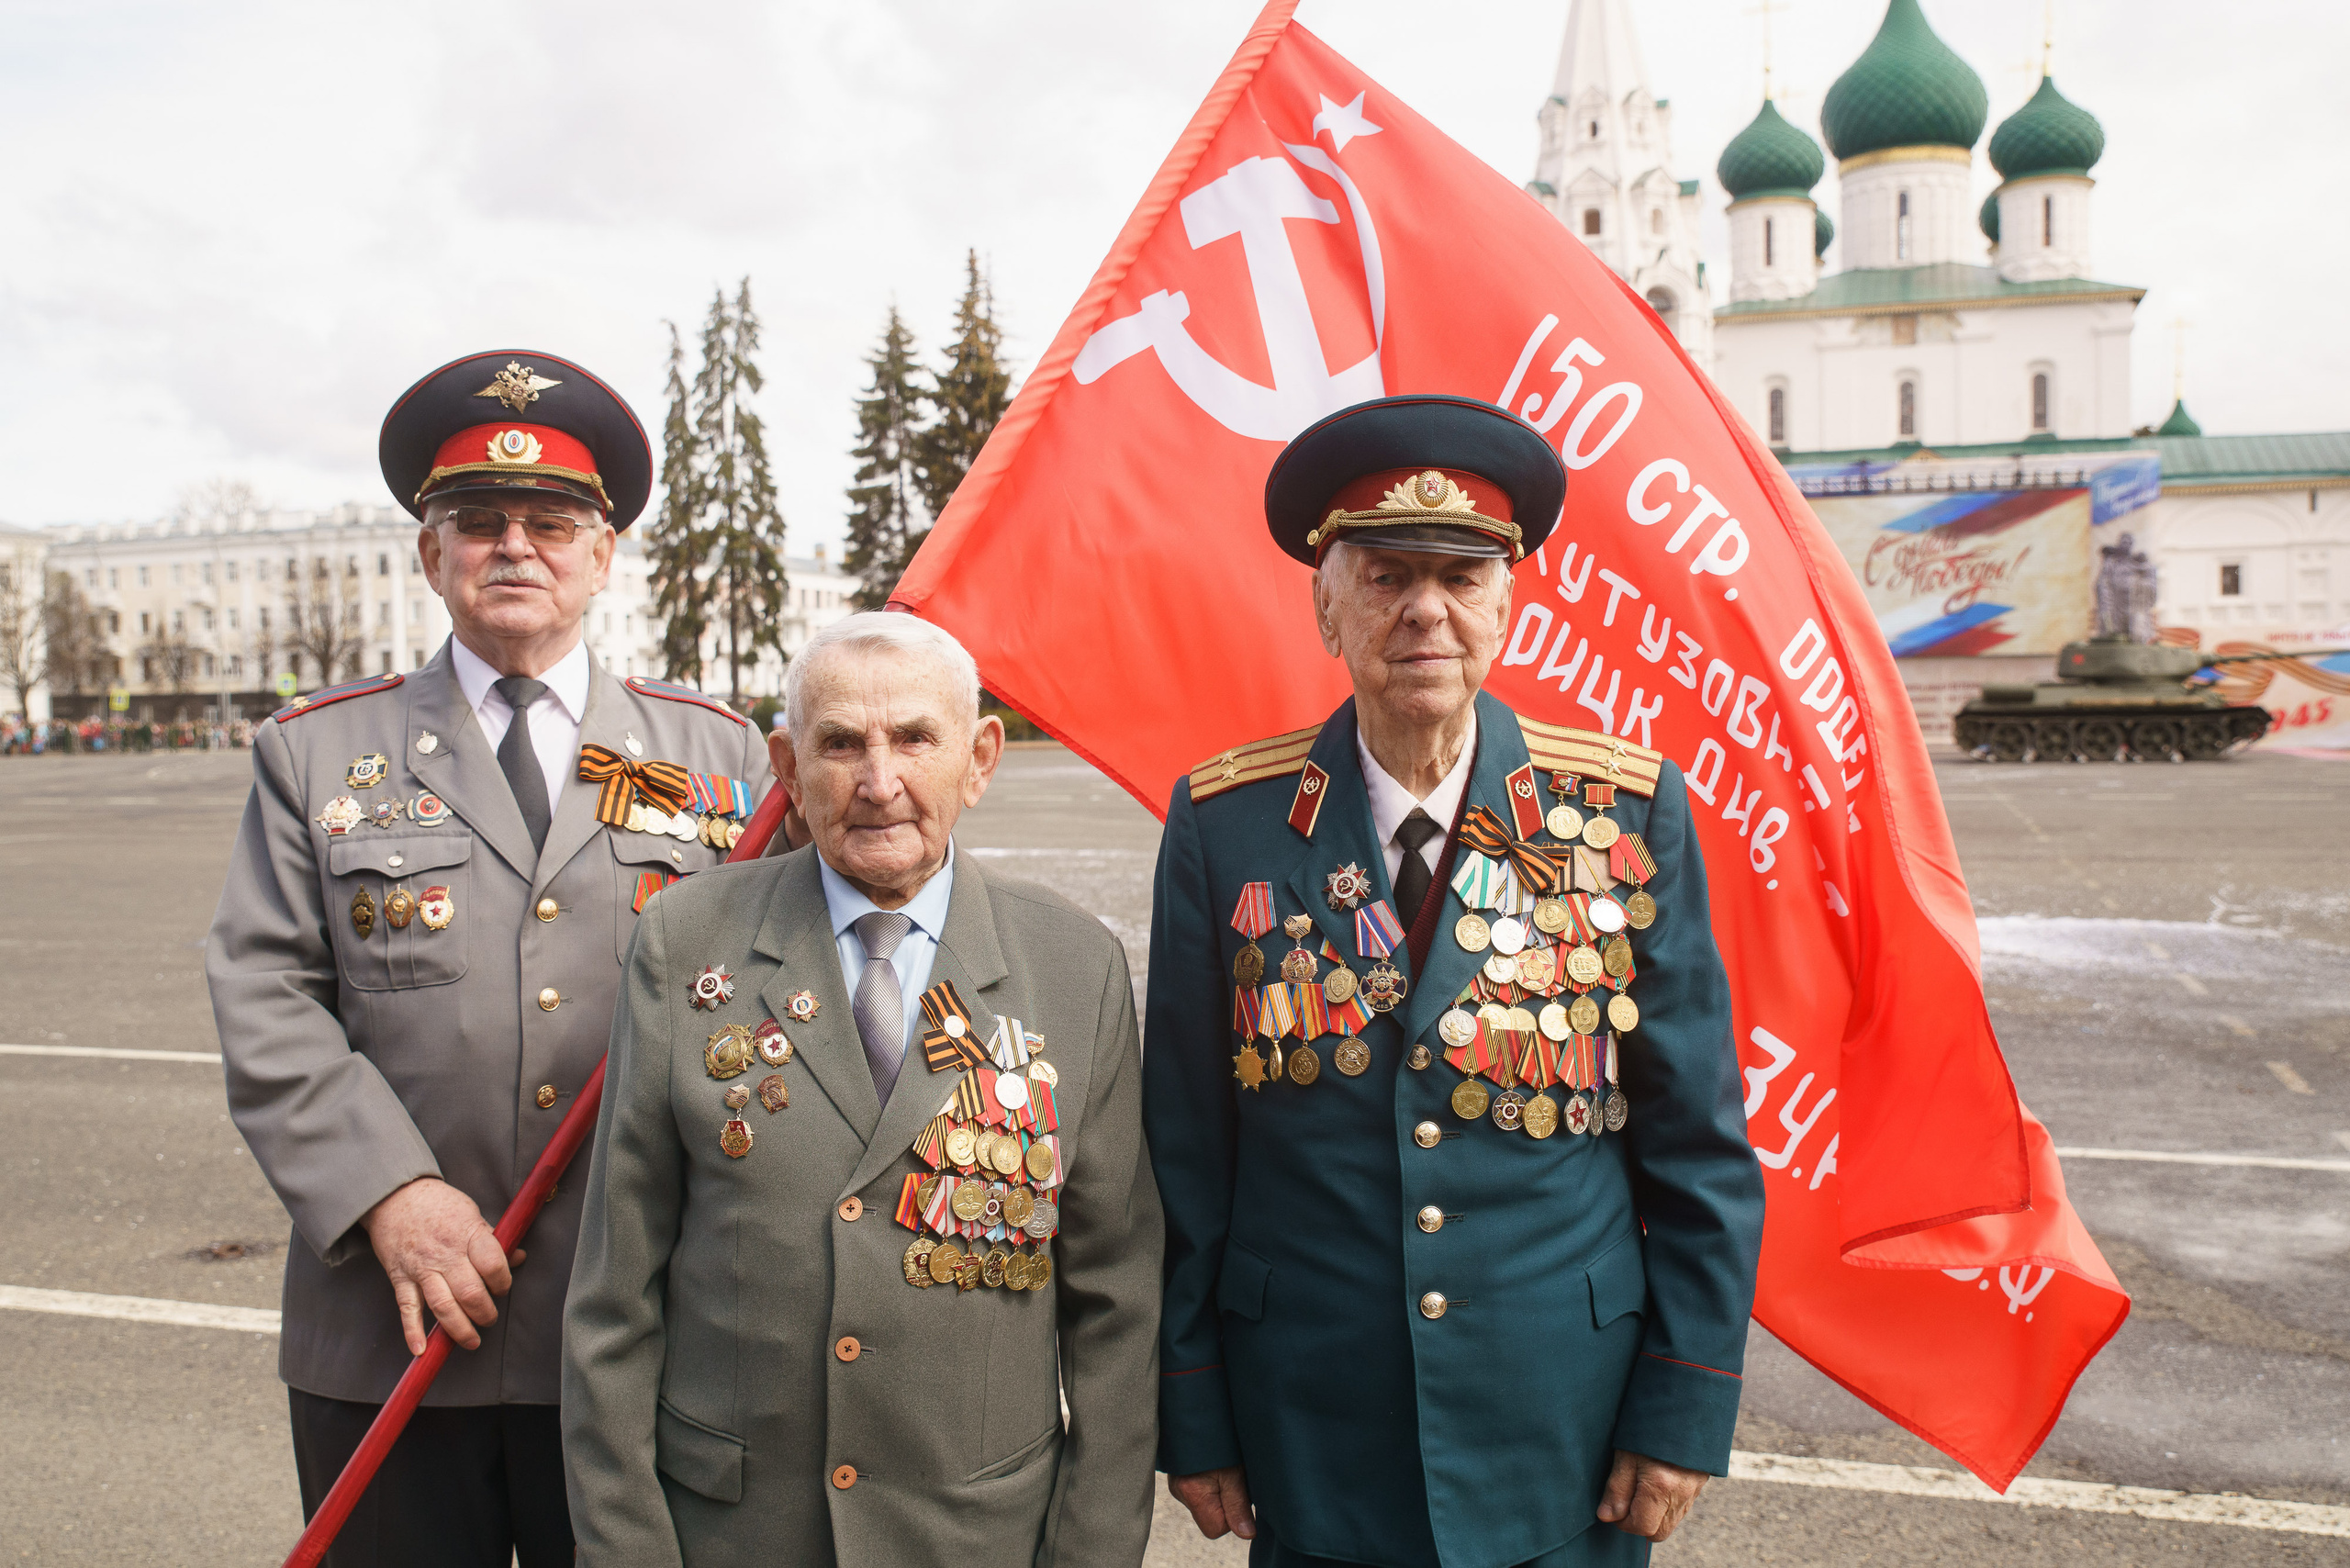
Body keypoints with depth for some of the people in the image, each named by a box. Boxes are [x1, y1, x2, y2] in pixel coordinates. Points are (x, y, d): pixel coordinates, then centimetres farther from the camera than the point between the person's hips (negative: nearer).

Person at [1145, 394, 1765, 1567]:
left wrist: (1688, 1407, -2)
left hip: (1565, 1448, 1)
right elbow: (1184, 1147, -2)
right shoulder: (1225, 823, -7)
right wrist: (1192, 1417, 0)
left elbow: (1701, 1147, -1)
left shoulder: (1629, 809, -5)